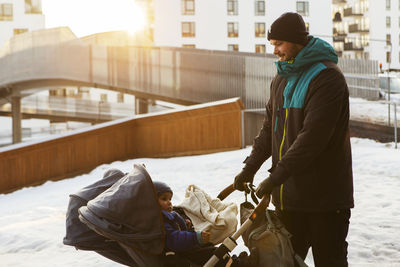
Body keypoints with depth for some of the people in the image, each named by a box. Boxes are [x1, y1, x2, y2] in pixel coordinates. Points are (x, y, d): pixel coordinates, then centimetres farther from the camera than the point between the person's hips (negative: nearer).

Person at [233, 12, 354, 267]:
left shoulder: (327, 77, -15)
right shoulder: (281, 79, 13)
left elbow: (312, 136, -23)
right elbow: (270, 128, 17)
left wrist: (276, 176, -22)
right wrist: (250, 168, 6)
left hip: (324, 196, -7)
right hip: (288, 194, 8)